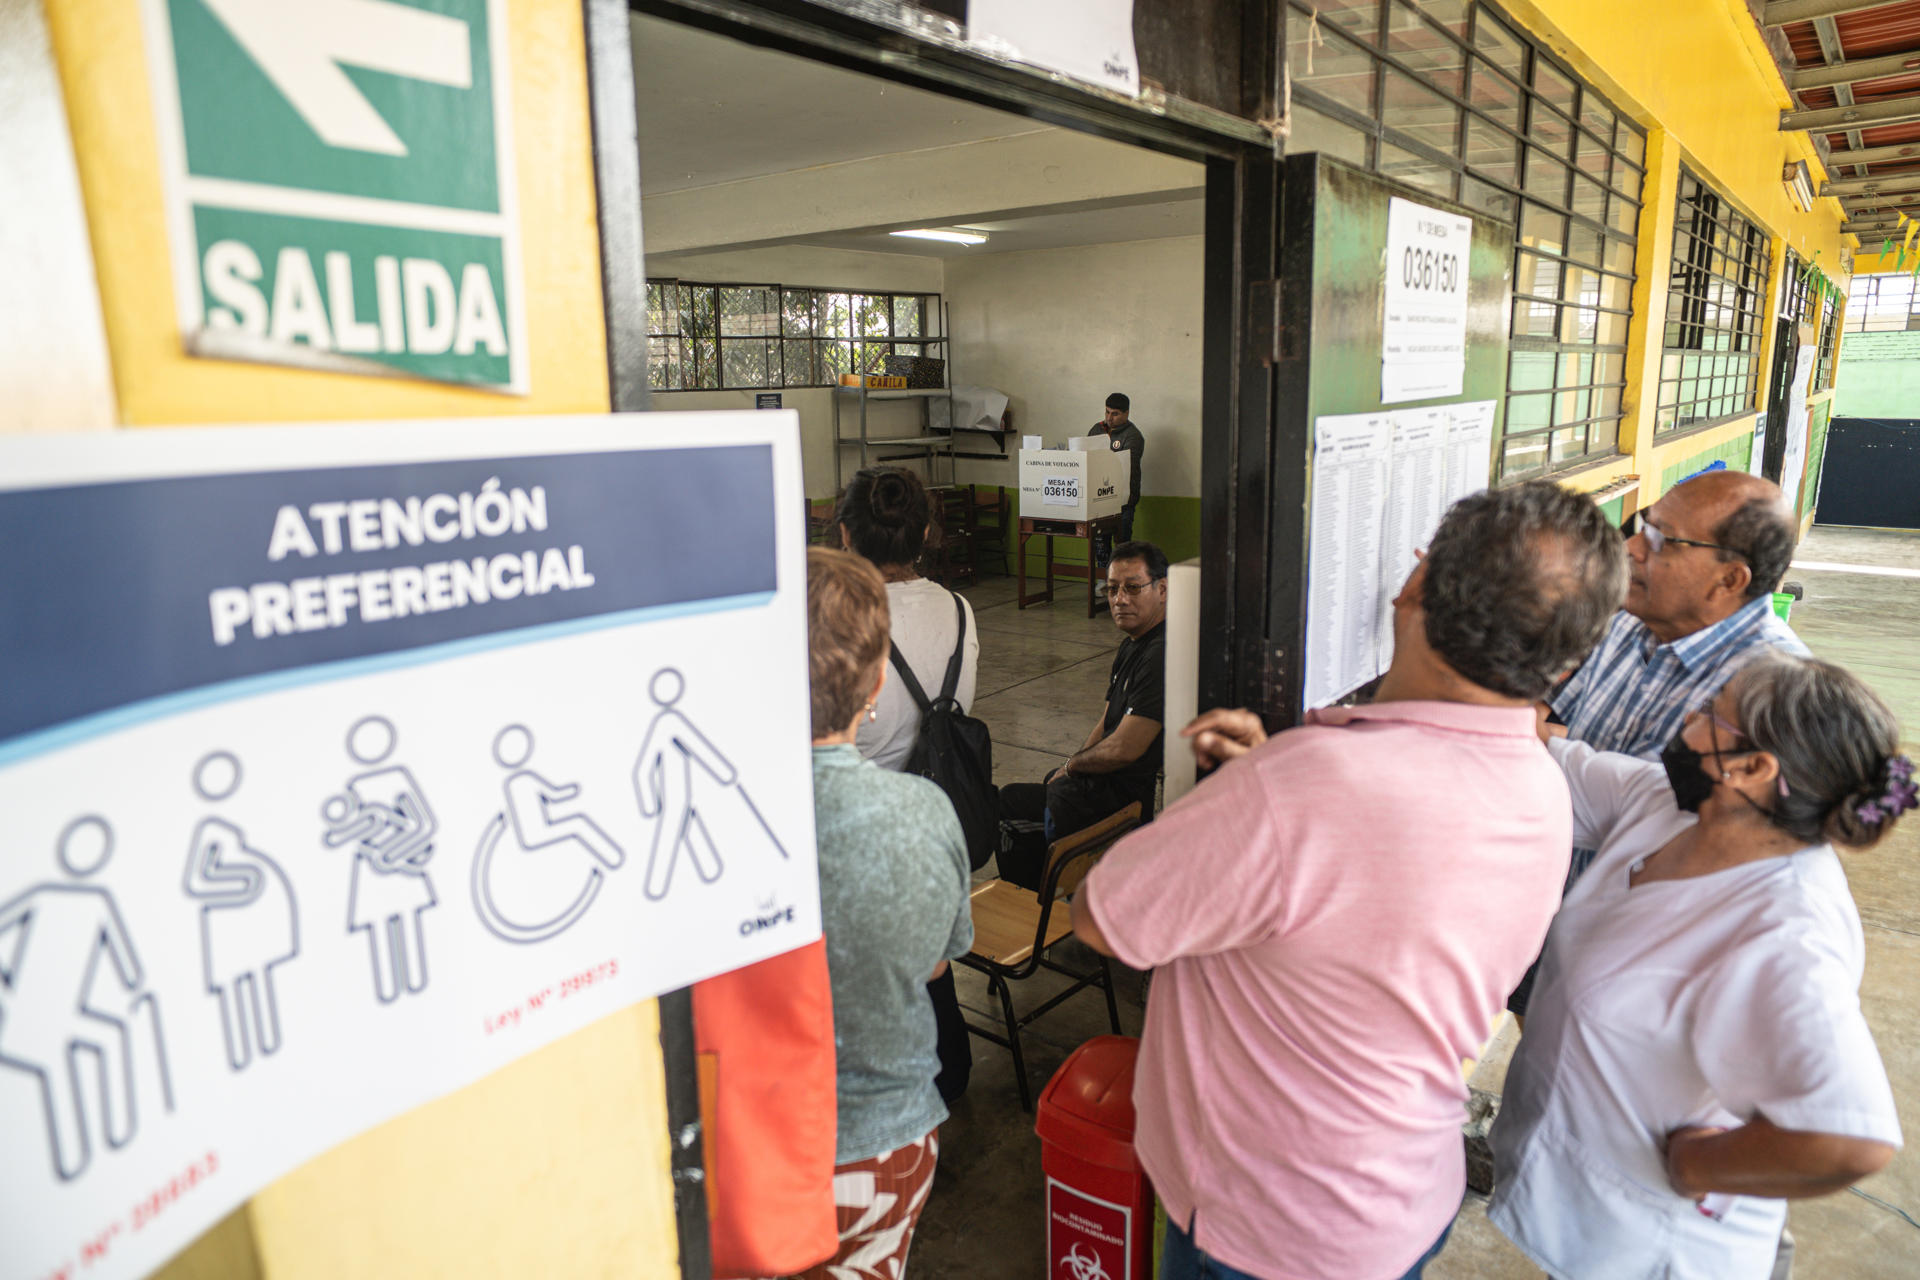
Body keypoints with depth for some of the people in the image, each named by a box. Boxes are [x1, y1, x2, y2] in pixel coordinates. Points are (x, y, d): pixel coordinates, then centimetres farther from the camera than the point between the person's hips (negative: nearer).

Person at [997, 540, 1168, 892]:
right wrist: (1073, 767, 1)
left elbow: (1123, 750, -25)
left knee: (1006, 802, -3)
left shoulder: (1161, 657, -24)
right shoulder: (1134, 644, 10)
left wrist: (1072, 765, -7)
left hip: (1130, 797, -10)